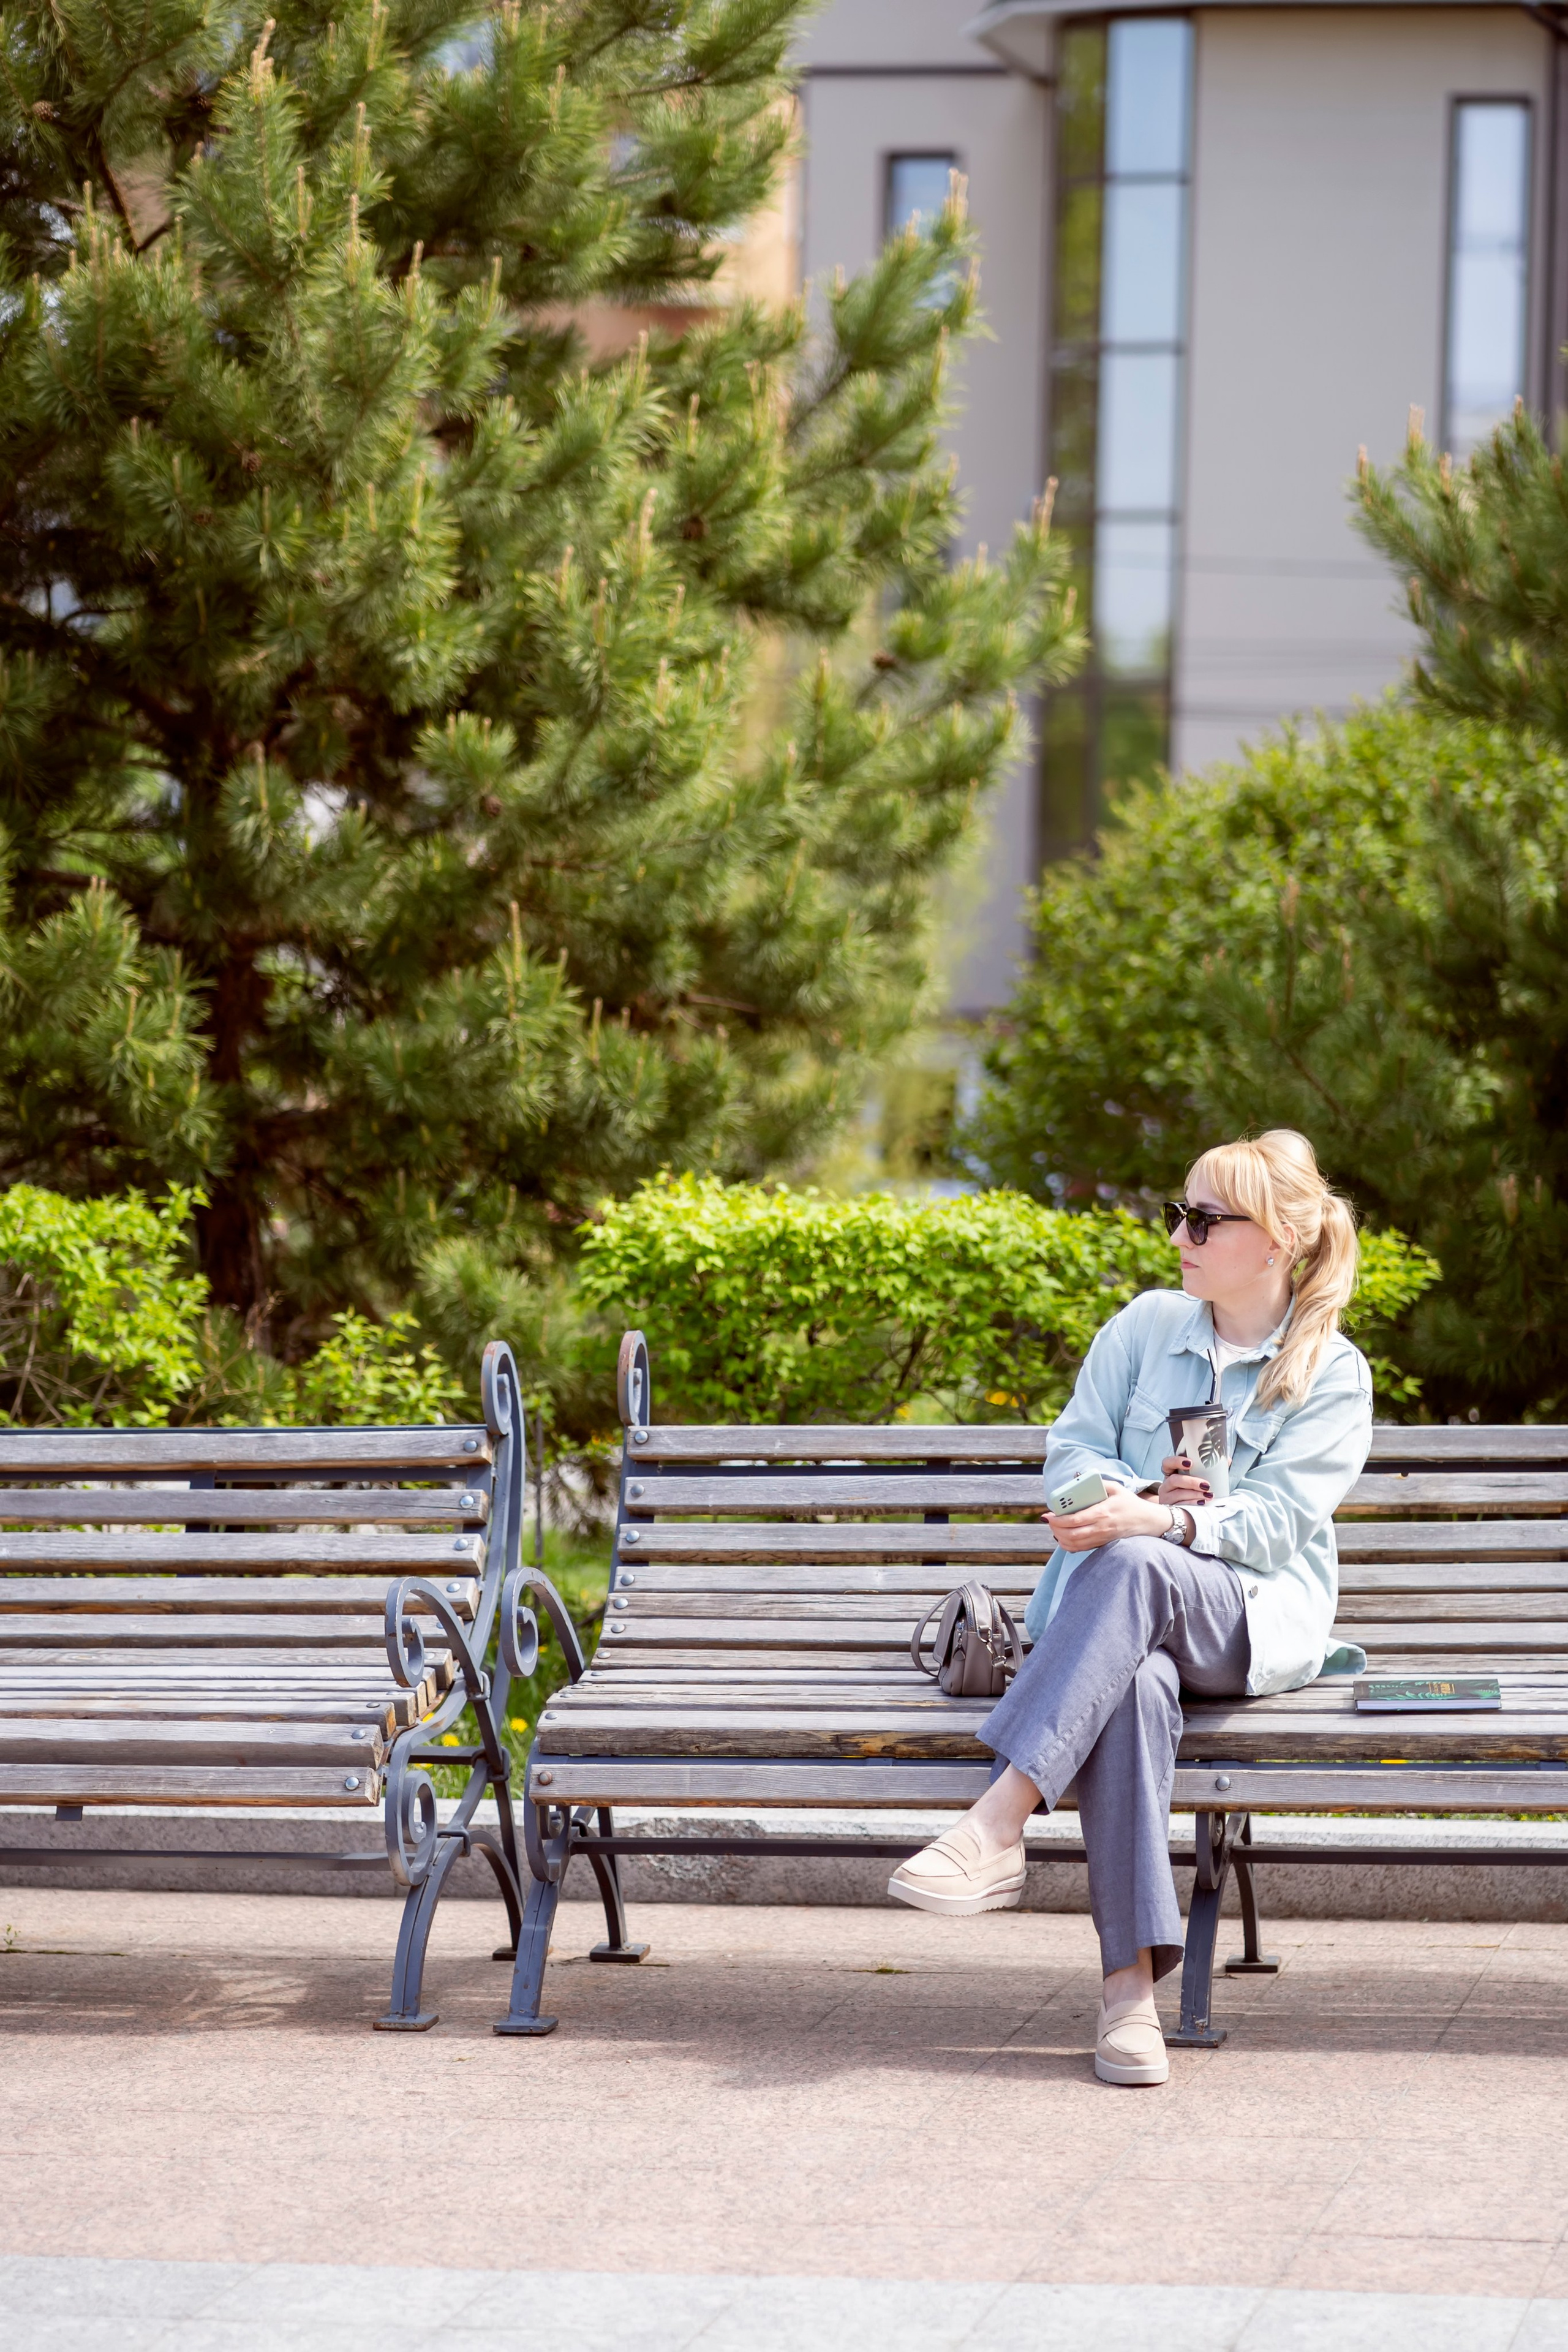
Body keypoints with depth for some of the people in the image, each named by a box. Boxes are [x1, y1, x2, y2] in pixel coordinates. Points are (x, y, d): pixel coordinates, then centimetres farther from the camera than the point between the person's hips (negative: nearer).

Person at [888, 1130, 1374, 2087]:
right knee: (1135, 1684, -37)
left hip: (1258, 1620, -2)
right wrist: (1134, 1489, -10)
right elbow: (1073, 1448, 13)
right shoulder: (1147, 1326, 16)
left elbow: (1272, 1522, -8)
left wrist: (1159, 1520, -26)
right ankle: (1132, 1979, -45)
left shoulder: (1334, 1375, 4)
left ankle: (997, 1829, -48)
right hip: (1123, 1607, 2)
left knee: (1132, 1568, -38)